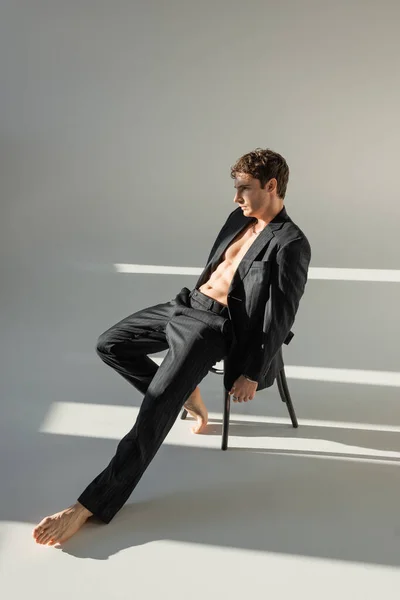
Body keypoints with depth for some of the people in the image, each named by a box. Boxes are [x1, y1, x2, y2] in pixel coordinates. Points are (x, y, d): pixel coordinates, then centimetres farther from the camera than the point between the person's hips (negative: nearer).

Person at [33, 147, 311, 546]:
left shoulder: (291, 244, -13)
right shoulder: (239, 219, 12)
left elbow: (279, 320, -15)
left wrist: (252, 374, -14)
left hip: (215, 324, -9)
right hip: (187, 303, 9)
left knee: (158, 402, -23)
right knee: (109, 345, 5)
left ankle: (92, 504, -21)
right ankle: (185, 395, 15)